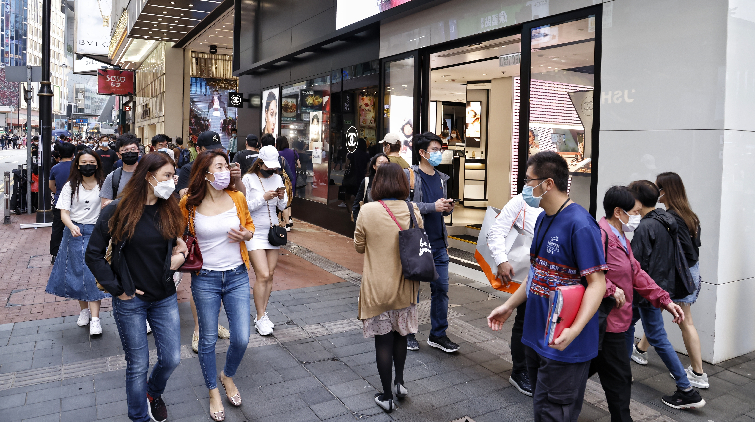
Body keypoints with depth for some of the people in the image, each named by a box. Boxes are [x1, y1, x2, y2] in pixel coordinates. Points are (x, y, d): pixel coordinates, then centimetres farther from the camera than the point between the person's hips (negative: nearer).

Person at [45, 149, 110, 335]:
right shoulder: (70, 186, 3)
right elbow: (64, 212, -4)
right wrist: (72, 227, -23)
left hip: (96, 232, -2)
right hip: (75, 232, 2)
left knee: (94, 272, -8)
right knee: (77, 271, 7)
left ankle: (95, 318, -9)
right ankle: (84, 310, 26)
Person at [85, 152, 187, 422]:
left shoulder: (170, 211, 2)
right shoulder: (117, 211, -10)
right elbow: (93, 255, -6)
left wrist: (180, 254, -7)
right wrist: (117, 289, -9)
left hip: (165, 298, 4)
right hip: (130, 300, -4)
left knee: (172, 359, 7)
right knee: (138, 365, 7)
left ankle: (154, 393, 40)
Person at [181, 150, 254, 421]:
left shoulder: (237, 198, -3)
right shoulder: (189, 204, -8)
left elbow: (249, 225, 12)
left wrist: (245, 234, -10)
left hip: (237, 276, 2)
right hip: (205, 279, -2)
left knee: (241, 339, 3)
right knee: (208, 339, 11)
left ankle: (228, 376, 36)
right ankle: (213, 392, 34)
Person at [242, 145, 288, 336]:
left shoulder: (277, 178, 8)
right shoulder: (248, 179, -6)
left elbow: (283, 207, 10)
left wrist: (282, 198, -11)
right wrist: (263, 197, -20)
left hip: (272, 231, 5)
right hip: (255, 233, -5)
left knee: (270, 275, 7)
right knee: (263, 275, -11)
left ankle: (262, 314, 19)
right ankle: (260, 318, 3)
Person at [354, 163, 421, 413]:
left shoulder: (368, 211, -16)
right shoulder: (413, 211, -8)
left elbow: (359, 247, -3)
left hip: (378, 287, -3)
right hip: (405, 286, 3)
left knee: (383, 340, 9)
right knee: (400, 335, 24)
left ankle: (387, 396, 20)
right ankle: (399, 382, 33)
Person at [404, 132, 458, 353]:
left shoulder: (442, 178, 14)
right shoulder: (409, 175, -7)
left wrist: (447, 208, 0)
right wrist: (432, 206, -21)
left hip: (438, 244, 6)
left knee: (441, 289, 9)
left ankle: (438, 334, 22)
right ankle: (407, 333, 23)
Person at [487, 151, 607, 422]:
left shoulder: (580, 224, -18)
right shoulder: (542, 219, 10)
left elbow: (597, 283, -20)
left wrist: (575, 329, -31)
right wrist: (509, 305, 17)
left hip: (564, 345, -9)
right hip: (536, 337, 9)